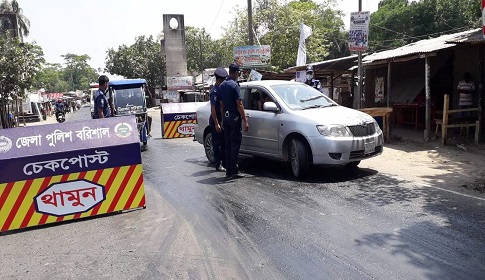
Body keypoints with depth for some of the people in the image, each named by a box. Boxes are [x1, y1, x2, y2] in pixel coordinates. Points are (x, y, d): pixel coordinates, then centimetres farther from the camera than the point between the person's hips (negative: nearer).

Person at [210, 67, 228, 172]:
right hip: (216, 121, -8)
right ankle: (218, 165, 6)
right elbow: (213, 109, -18)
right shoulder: (214, 91, -14)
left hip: (223, 120, 9)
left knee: (224, 143, 13)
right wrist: (216, 123, -21)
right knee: (217, 144, -1)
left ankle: (225, 163, 21)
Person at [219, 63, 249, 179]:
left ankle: (228, 171, 14)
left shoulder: (222, 85, 12)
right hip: (234, 117, -8)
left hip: (226, 117, 8)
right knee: (235, 145, -3)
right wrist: (245, 121, -15)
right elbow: (239, 105, -16)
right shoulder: (234, 85, -13)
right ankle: (234, 172, -2)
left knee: (228, 145, 11)